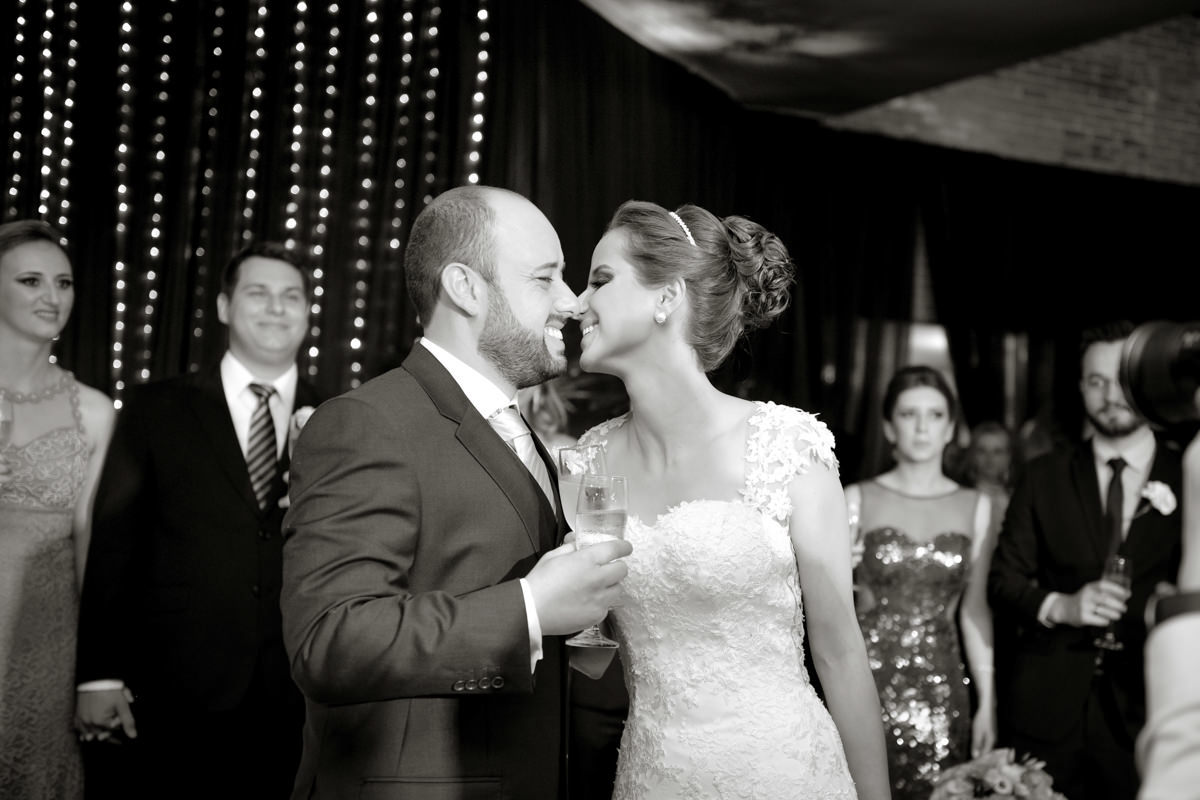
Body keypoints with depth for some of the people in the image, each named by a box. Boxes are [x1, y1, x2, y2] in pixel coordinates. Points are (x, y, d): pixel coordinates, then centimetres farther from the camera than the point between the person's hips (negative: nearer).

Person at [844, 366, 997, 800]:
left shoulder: (975, 507, 5)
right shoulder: (858, 500, -1)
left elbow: (975, 610, 8)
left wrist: (987, 704, 6)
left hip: (942, 689, 2)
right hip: (869, 685, -1)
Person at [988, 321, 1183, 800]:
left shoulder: (1187, 479, 3)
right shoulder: (1043, 477, 6)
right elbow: (1003, 580, 4)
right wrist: (1059, 606, -13)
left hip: (1147, 707, 0)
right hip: (1046, 705, 1)